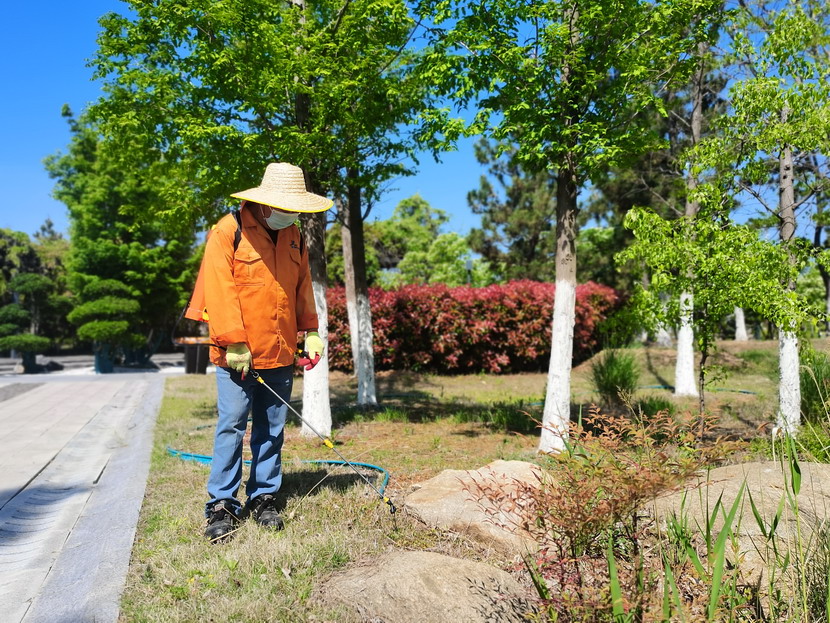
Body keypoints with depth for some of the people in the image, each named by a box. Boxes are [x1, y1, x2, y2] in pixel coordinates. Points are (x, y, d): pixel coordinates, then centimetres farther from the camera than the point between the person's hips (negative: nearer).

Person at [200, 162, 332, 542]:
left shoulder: (294, 237, 13)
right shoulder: (228, 233, -6)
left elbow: (302, 289, 18)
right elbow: (220, 290, -12)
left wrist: (311, 331, 8)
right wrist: (234, 343, -17)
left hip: (280, 355, 6)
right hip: (237, 355, -5)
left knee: (272, 430, 11)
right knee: (231, 427, -2)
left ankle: (264, 498, 22)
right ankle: (222, 504, 9)